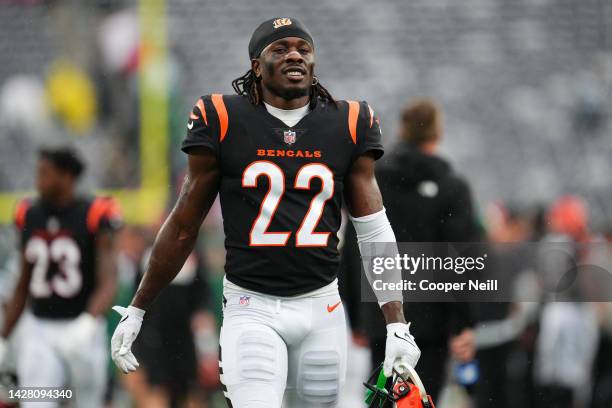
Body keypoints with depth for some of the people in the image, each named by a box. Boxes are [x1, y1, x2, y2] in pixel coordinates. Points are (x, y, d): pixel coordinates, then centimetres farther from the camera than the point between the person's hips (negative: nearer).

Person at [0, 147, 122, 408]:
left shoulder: (94, 218, -8)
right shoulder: (30, 217, 6)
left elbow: (108, 284, -16)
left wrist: (88, 323, -34)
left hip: (82, 330, -3)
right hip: (38, 330, 3)